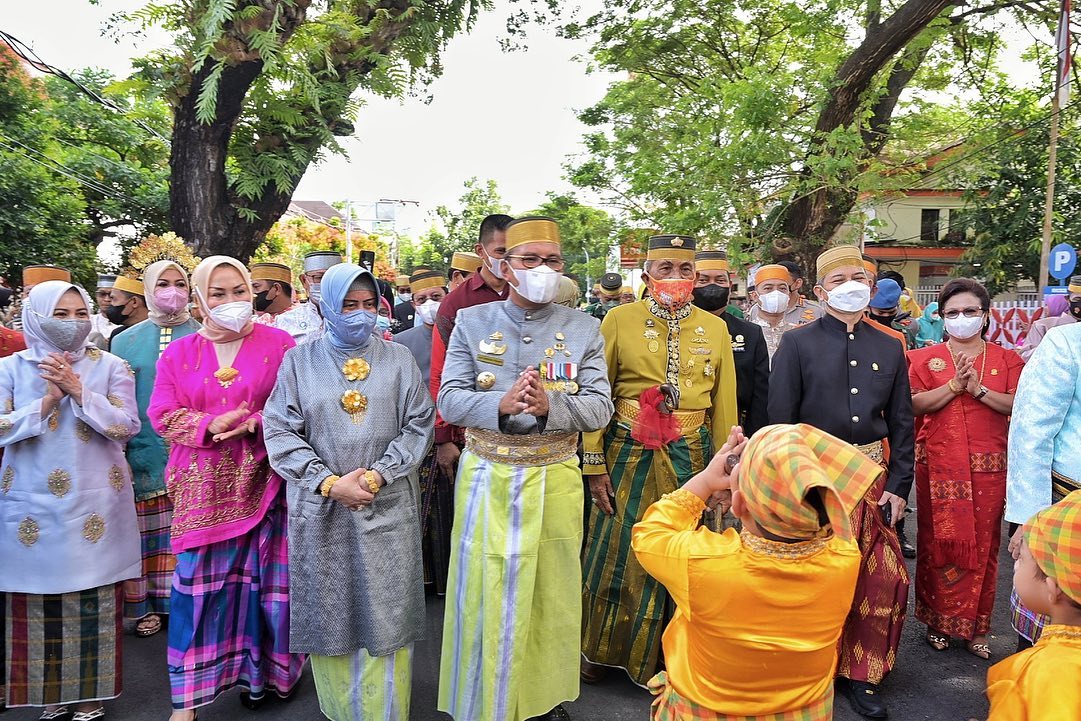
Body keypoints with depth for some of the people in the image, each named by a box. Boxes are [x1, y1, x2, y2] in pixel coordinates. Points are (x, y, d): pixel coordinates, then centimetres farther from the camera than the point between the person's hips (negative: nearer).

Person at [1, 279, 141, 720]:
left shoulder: (110, 367, 2)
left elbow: (126, 426, -8)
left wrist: (79, 391, -16)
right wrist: (49, 399, -15)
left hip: (94, 504, -1)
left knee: (94, 601, 3)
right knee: (39, 601, 6)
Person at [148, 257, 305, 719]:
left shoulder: (278, 345, 1)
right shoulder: (179, 352, 10)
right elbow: (163, 414, 2)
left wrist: (255, 423, -19)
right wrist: (212, 425, -15)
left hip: (260, 481, -2)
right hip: (204, 487, 2)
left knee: (263, 577, 5)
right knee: (198, 583, 3)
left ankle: (260, 671, 25)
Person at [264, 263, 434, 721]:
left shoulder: (397, 358, 5)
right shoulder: (299, 361, 4)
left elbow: (419, 425, 0)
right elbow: (279, 431, -2)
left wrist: (378, 475, -12)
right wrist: (330, 482, -12)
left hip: (387, 507, 0)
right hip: (320, 508, 0)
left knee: (385, 611, 5)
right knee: (329, 610, 8)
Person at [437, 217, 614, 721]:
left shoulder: (583, 328, 3)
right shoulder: (472, 321, 2)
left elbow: (600, 408, -6)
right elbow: (449, 400, -6)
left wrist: (549, 405, -25)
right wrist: (502, 403, -25)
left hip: (555, 479, 1)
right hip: (486, 476, 0)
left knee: (551, 591, 12)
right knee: (486, 593, 7)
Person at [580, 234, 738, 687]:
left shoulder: (716, 328, 5)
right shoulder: (618, 320, -2)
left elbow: (724, 406, 7)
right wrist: (595, 466, -7)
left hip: (691, 457, 2)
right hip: (628, 454, -2)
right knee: (617, 555, 8)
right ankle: (603, 650, 30)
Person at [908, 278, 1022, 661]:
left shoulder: (1006, 359, 9)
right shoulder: (927, 358, 5)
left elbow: (1018, 406, -3)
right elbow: (915, 404, -6)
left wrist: (978, 389, -15)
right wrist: (954, 385, -16)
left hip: (989, 466, 1)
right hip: (939, 465, -1)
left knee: (984, 543, 5)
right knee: (938, 542, 3)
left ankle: (976, 627, 18)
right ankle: (938, 620, 17)